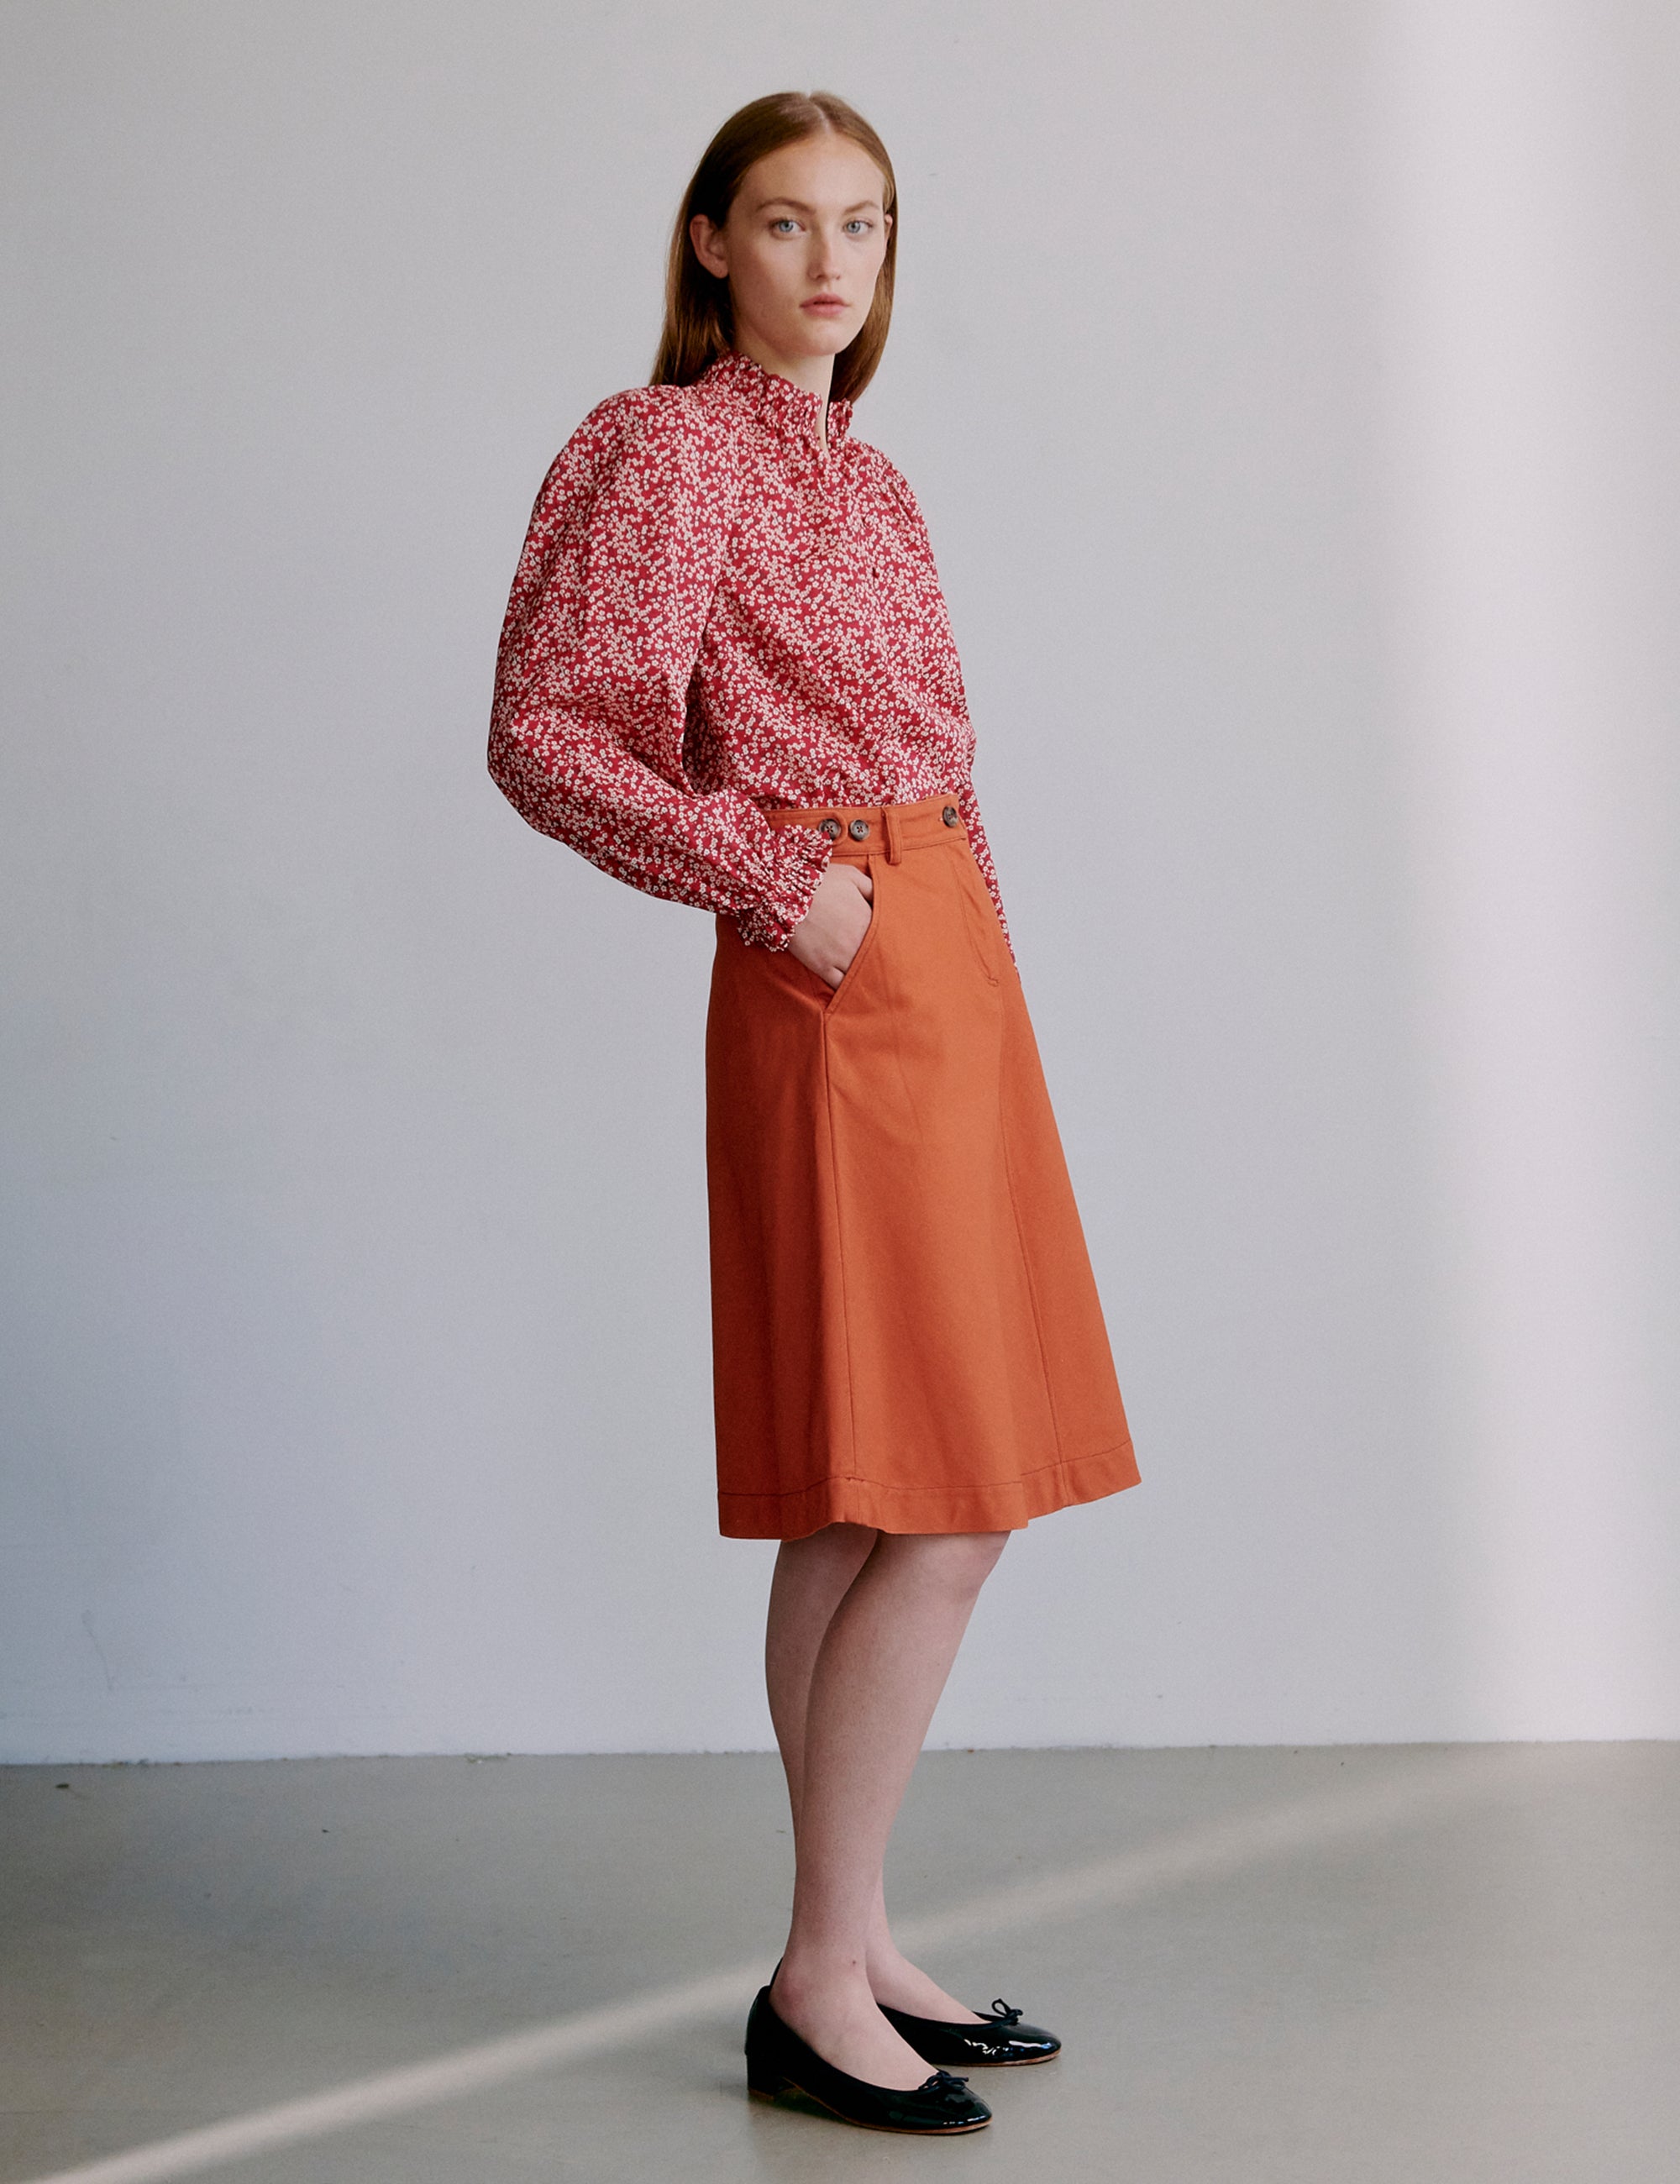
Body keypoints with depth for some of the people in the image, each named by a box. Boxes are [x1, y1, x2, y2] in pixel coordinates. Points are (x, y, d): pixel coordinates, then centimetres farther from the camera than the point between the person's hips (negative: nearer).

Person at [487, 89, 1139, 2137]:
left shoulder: (863, 477, 19)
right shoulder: (664, 451, -5)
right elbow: (542, 738, -12)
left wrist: (962, 940, 13)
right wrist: (775, 880, -16)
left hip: (948, 969, 8)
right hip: (834, 989, -8)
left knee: (859, 1516, 10)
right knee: (931, 1512, -10)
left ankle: (852, 1953, 17)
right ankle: (818, 1988, 0)